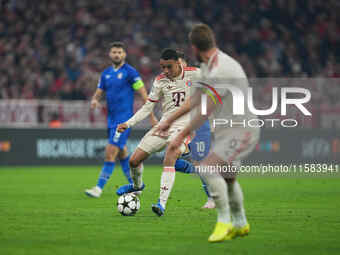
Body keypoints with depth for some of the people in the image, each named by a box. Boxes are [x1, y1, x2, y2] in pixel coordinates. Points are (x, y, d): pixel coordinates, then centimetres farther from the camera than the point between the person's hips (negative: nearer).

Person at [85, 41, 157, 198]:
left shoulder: (130, 72, -8)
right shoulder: (106, 73, 12)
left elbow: (143, 94, -7)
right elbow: (98, 93, 15)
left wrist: (152, 116, -9)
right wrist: (94, 101, -10)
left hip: (124, 118, -7)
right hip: (111, 119, 7)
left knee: (110, 152, -13)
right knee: (122, 153, 14)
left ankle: (99, 188, -14)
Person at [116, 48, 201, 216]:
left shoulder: (194, 74, -7)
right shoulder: (160, 81, 0)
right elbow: (148, 107, 4)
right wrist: (128, 123, -6)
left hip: (184, 127, -4)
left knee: (169, 158, -32)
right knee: (134, 161, 1)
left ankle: (162, 204, -36)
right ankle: (137, 185, 36)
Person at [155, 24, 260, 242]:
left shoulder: (221, 70, -24)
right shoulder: (209, 66, 10)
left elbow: (205, 112, -24)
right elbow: (196, 99, 21)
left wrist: (180, 137, -18)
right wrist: (169, 121, 24)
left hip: (241, 132, -10)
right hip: (229, 131, 10)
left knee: (208, 169, -24)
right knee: (227, 178, 23)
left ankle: (224, 222, -18)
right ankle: (240, 224, 42)